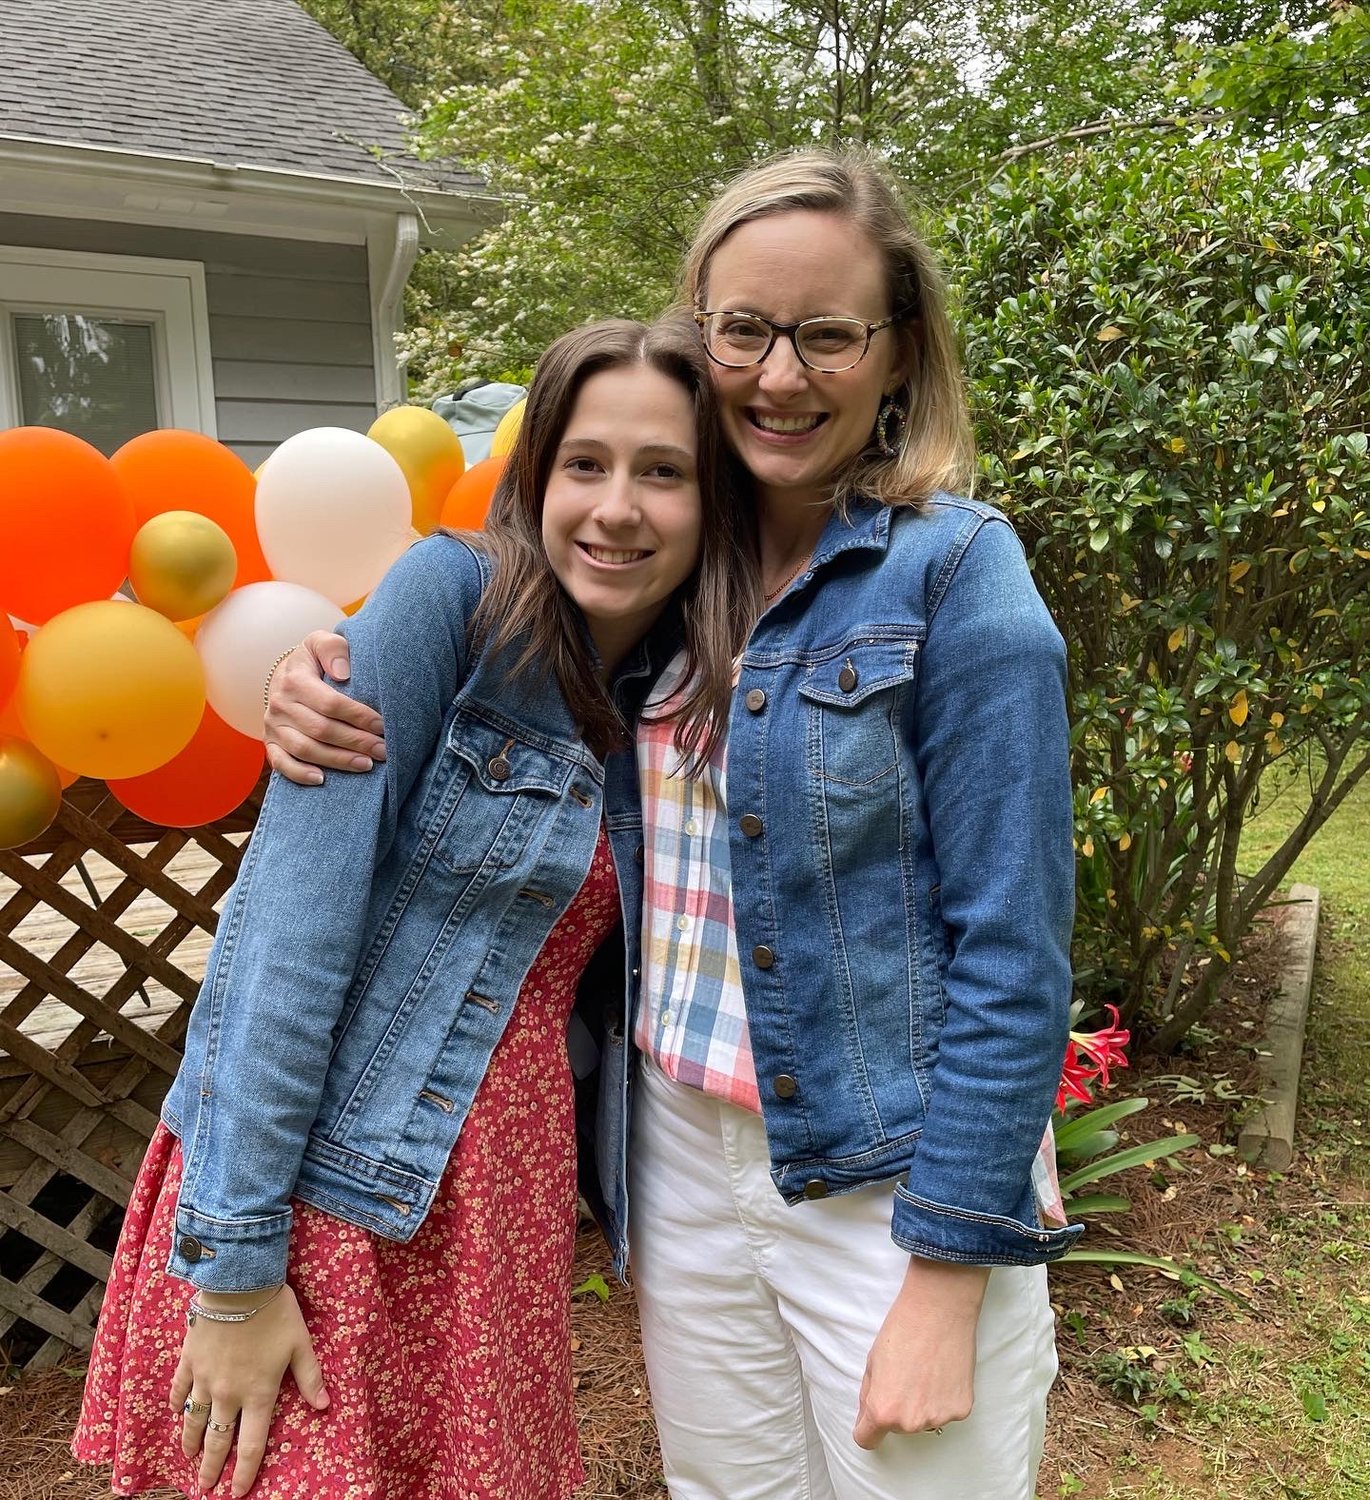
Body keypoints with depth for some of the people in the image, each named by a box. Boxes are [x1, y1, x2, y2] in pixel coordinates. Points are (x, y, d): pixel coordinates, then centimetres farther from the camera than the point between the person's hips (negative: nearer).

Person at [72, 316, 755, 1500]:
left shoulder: (684, 704, 3)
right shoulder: (450, 596, -14)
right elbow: (294, 919, -18)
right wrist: (235, 1263, -17)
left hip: (499, 1204, 5)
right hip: (312, 1188, -5)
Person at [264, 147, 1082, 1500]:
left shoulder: (955, 571, -13)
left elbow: (1010, 953, -14)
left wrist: (948, 1274, -14)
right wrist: (323, 692, -7)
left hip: (892, 1179, -4)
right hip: (679, 1151, 5)